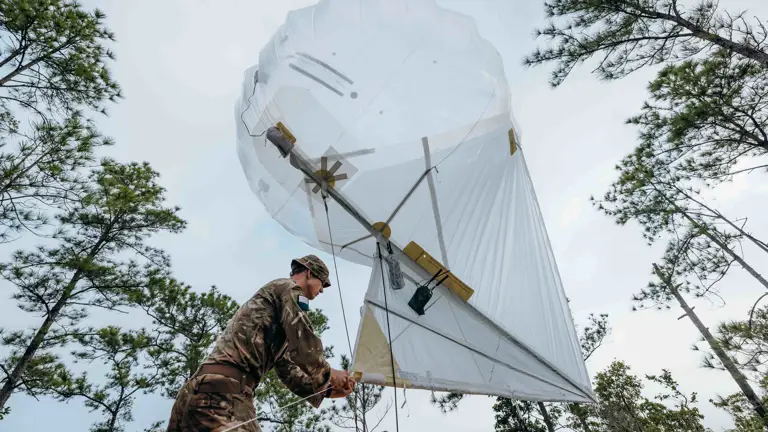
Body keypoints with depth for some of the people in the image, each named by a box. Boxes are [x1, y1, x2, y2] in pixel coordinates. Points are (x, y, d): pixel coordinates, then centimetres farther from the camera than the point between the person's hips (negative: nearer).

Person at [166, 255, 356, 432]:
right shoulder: (289, 287, 4)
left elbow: (287, 370, 30)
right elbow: (303, 347, -10)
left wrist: (326, 391, 25)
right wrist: (328, 374, 8)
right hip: (222, 389, -11)